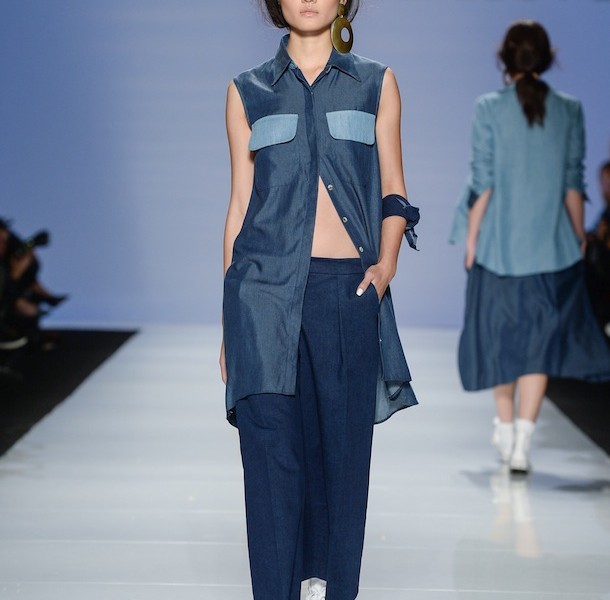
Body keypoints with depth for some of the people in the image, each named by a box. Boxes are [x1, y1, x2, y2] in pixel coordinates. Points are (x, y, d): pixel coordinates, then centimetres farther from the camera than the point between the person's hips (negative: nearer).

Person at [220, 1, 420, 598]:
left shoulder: (376, 84, 11)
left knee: (344, 448, 3)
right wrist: (229, 323, 8)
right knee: (271, 450, -5)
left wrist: (386, 263, -8)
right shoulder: (248, 91, 11)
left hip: (348, 288, 1)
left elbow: (393, 191, 12)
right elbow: (240, 203, 11)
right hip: (266, 286, 0)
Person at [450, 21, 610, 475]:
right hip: (553, 246, 0)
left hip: (499, 243, 0)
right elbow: (573, 182, 1)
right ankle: (522, 439, -6)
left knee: (500, 332, 16)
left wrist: (471, 240, 0)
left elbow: (482, 182, -8)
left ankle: (505, 427, 29)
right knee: (542, 336, 4)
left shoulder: (490, 108, -7)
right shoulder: (570, 110, -1)